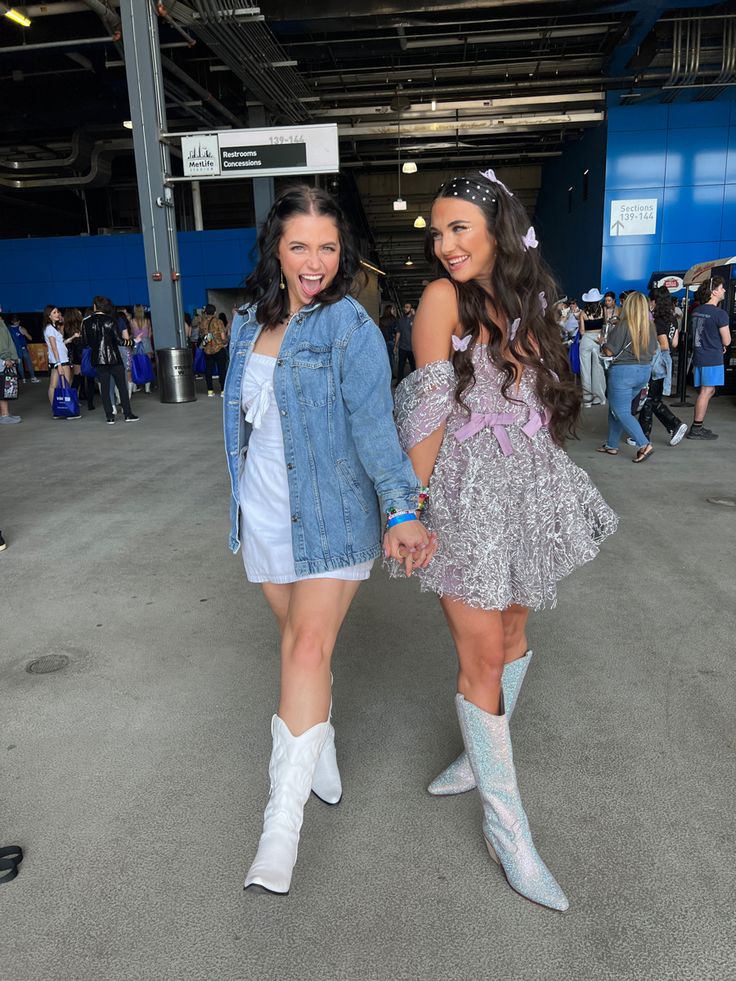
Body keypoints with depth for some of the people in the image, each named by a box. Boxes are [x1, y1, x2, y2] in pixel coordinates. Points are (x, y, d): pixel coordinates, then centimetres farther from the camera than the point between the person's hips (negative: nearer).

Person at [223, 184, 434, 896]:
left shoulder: (351, 326, -10)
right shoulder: (249, 322, 8)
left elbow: (374, 424, -18)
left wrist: (402, 510, -30)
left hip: (330, 516, -6)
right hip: (263, 515, 6)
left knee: (309, 648, -13)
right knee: (294, 636, 15)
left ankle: (282, 827, -5)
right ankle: (321, 760, 37)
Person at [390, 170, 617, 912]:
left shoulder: (527, 298, 8)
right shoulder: (444, 297, -8)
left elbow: (544, 400, 14)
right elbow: (429, 411, -11)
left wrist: (548, 486, 11)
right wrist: (412, 502, -11)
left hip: (530, 489, 6)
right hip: (469, 495, -6)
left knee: (512, 630, 16)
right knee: (482, 655, -2)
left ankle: (485, 750, 41)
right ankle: (505, 825, 13)